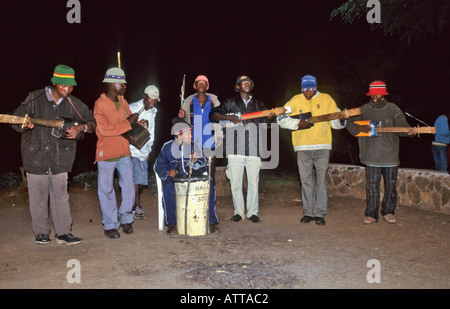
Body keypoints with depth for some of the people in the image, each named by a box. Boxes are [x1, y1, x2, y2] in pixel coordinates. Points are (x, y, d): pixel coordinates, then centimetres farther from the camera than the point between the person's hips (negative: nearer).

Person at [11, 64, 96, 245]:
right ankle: (41, 233, 22)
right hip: (36, 157, -1)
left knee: (61, 196, 5)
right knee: (38, 197, 7)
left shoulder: (74, 104, 3)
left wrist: (81, 127, -13)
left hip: (60, 159, 2)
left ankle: (63, 233, 13)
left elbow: (91, 122, 9)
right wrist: (25, 125, -23)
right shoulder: (35, 98, -3)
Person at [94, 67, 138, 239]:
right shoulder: (100, 104, -11)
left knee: (128, 187, 7)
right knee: (107, 190, 4)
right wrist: (128, 123, -18)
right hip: (106, 154, -6)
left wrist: (136, 122, 1)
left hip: (124, 152, 6)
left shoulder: (123, 102, 10)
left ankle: (125, 219, 25)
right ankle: (110, 225, 16)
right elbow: (104, 129, -20)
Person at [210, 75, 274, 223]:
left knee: (253, 182, 0)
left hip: (253, 149, 2)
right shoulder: (230, 102, 11)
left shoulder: (257, 103, 19)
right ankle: (238, 212, 14)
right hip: (235, 149, -1)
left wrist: (271, 116, -9)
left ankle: (253, 212, 11)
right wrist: (228, 117, -11)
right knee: (235, 182, 1)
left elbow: (265, 119, 14)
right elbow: (213, 115, 5)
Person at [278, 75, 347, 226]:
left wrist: (341, 120, -13)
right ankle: (308, 212, 16)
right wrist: (298, 123, -13)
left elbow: (335, 122, 9)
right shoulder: (295, 100, 6)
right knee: (306, 180, 6)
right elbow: (282, 119, 1)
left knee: (321, 179, 1)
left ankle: (320, 213, 9)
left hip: (322, 146, 0)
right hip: (302, 147, 1)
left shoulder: (326, 99, 7)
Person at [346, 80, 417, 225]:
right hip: (371, 155, 0)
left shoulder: (393, 109, 4)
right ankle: (371, 214, 10)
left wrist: (408, 131, -29)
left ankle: (388, 212, 24)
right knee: (372, 185, 1)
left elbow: (401, 124, -7)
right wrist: (360, 128, -15)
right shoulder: (364, 110, 7)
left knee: (391, 185, 8)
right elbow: (350, 125, 6)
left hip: (390, 155, 1)